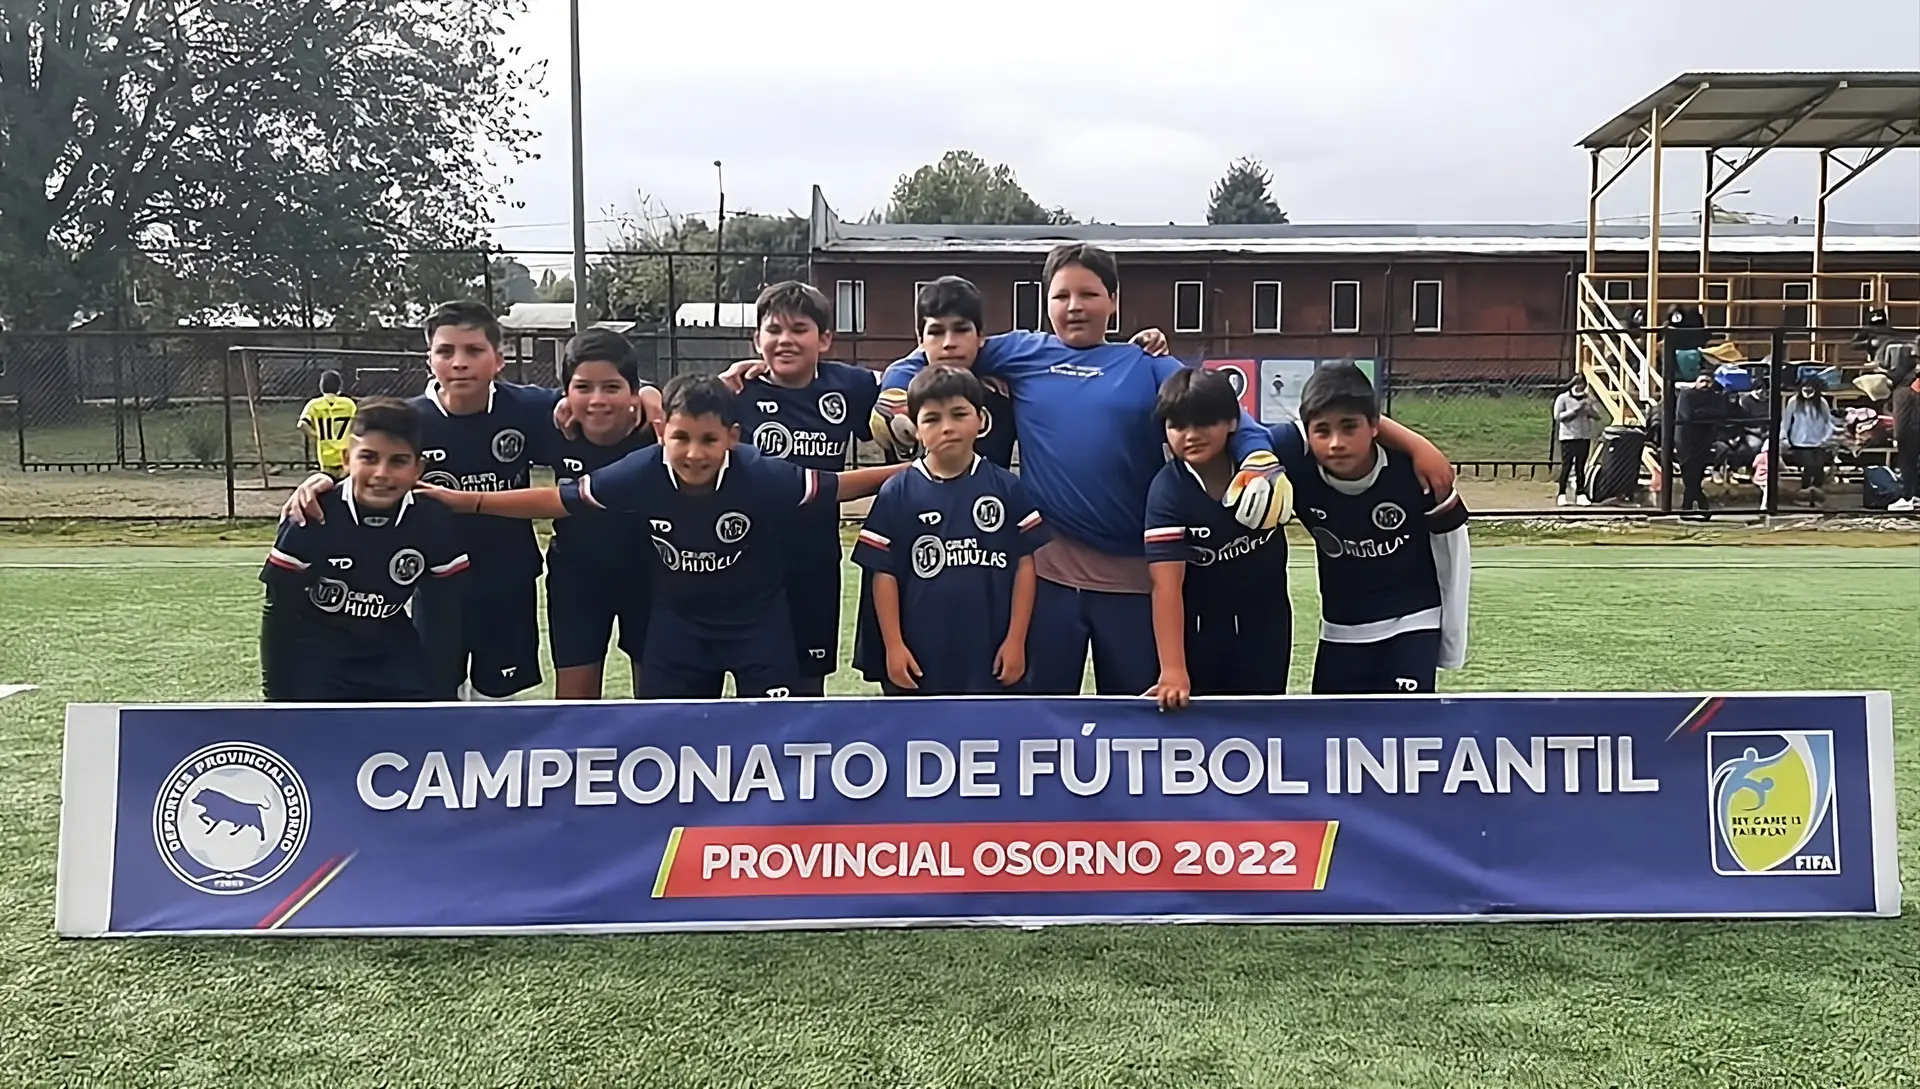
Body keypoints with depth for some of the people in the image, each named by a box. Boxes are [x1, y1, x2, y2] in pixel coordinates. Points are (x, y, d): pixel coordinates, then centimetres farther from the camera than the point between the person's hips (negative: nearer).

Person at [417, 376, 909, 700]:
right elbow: (557, 499, -10)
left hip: (757, 621, -2)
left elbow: (838, 484, -17)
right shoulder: (640, 473, -22)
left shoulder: (765, 476, -29)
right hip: (678, 623, 2)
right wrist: (468, 501, -9)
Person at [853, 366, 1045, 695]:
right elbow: (885, 574, -1)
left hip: (990, 655, 1)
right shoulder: (897, 494, -3)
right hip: (921, 657, 0)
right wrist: (893, 645, -5)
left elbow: (1024, 565, 1)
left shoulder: (1008, 488, -1)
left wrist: (1016, 639, -3)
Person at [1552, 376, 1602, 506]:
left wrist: (1589, 409, -16)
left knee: (1581, 466, 3)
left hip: (1585, 436, 3)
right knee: (1567, 466, -5)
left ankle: (1581, 494, 5)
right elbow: (1558, 416, -11)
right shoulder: (1563, 398, -2)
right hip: (1568, 436, -3)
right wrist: (1575, 409, -17)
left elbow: (1598, 416, 3)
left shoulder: (1588, 399, 8)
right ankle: (1562, 495, 0)